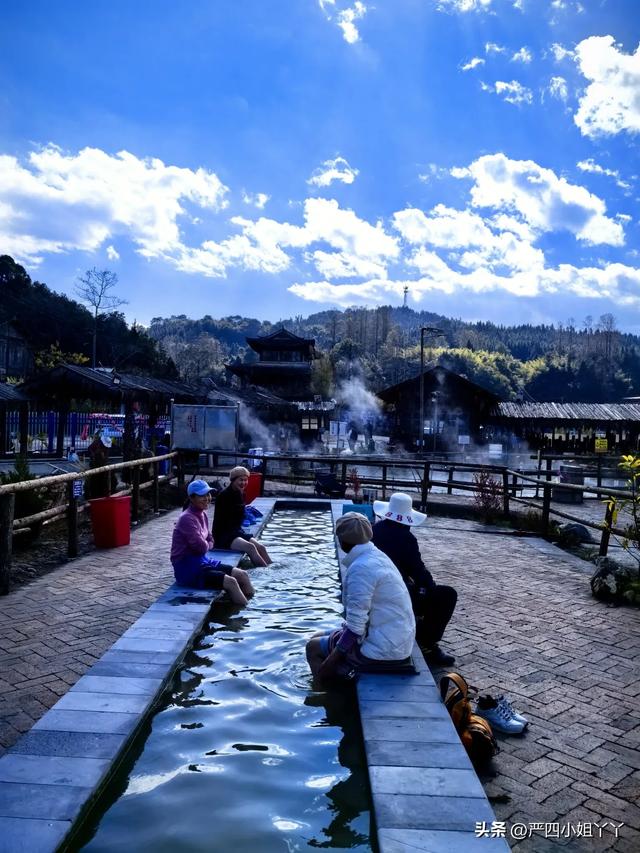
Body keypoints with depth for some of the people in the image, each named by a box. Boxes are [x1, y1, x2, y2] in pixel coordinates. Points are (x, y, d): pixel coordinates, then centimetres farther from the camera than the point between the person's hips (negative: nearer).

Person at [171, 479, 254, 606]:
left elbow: (210, 542, 16)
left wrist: (206, 544, -6)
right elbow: (201, 547, -20)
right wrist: (207, 544, 1)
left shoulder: (202, 515, 8)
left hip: (202, 561, 9)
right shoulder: (187, 519, -19)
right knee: (230, 582, -23)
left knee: (242, 575, 0)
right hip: (187, 568, -9)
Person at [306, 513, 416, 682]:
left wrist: (331, 661, -12)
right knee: (319, 638, 20)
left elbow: (355, 626, -22)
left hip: (382, 650, -9)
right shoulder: (377, 556, 6)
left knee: (313, 647, 6)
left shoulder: (360, 568, -22)